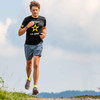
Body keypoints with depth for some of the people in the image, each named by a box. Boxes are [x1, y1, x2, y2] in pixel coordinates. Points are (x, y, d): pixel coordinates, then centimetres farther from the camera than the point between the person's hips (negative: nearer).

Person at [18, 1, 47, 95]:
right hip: (28, 45, 1)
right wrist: (27, 26, -21)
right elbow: (19, 33, -5)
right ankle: (28, 79, 49)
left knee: (36, 65, -15)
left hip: (38, 45, -1)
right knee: (29, 64, 18)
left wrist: (44, 34, -1)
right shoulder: (27, 19, -6)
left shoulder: (42, 19, 1)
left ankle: (35, 87, -17)